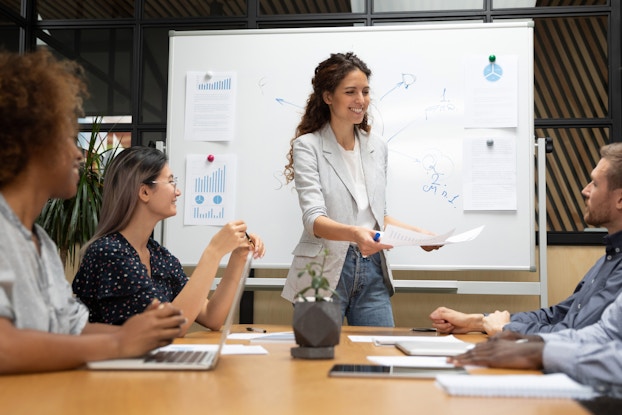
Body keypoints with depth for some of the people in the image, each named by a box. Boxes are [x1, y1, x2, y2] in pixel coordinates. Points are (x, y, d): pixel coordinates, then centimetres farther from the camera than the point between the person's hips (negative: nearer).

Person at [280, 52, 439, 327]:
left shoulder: (377, 147, 10)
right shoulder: (308, 146, -7)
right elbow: (314, 219, -19)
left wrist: (416, 232, 2)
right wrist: (354, 233, -37)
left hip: (372, 272, 5)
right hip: (325, 272, -4)